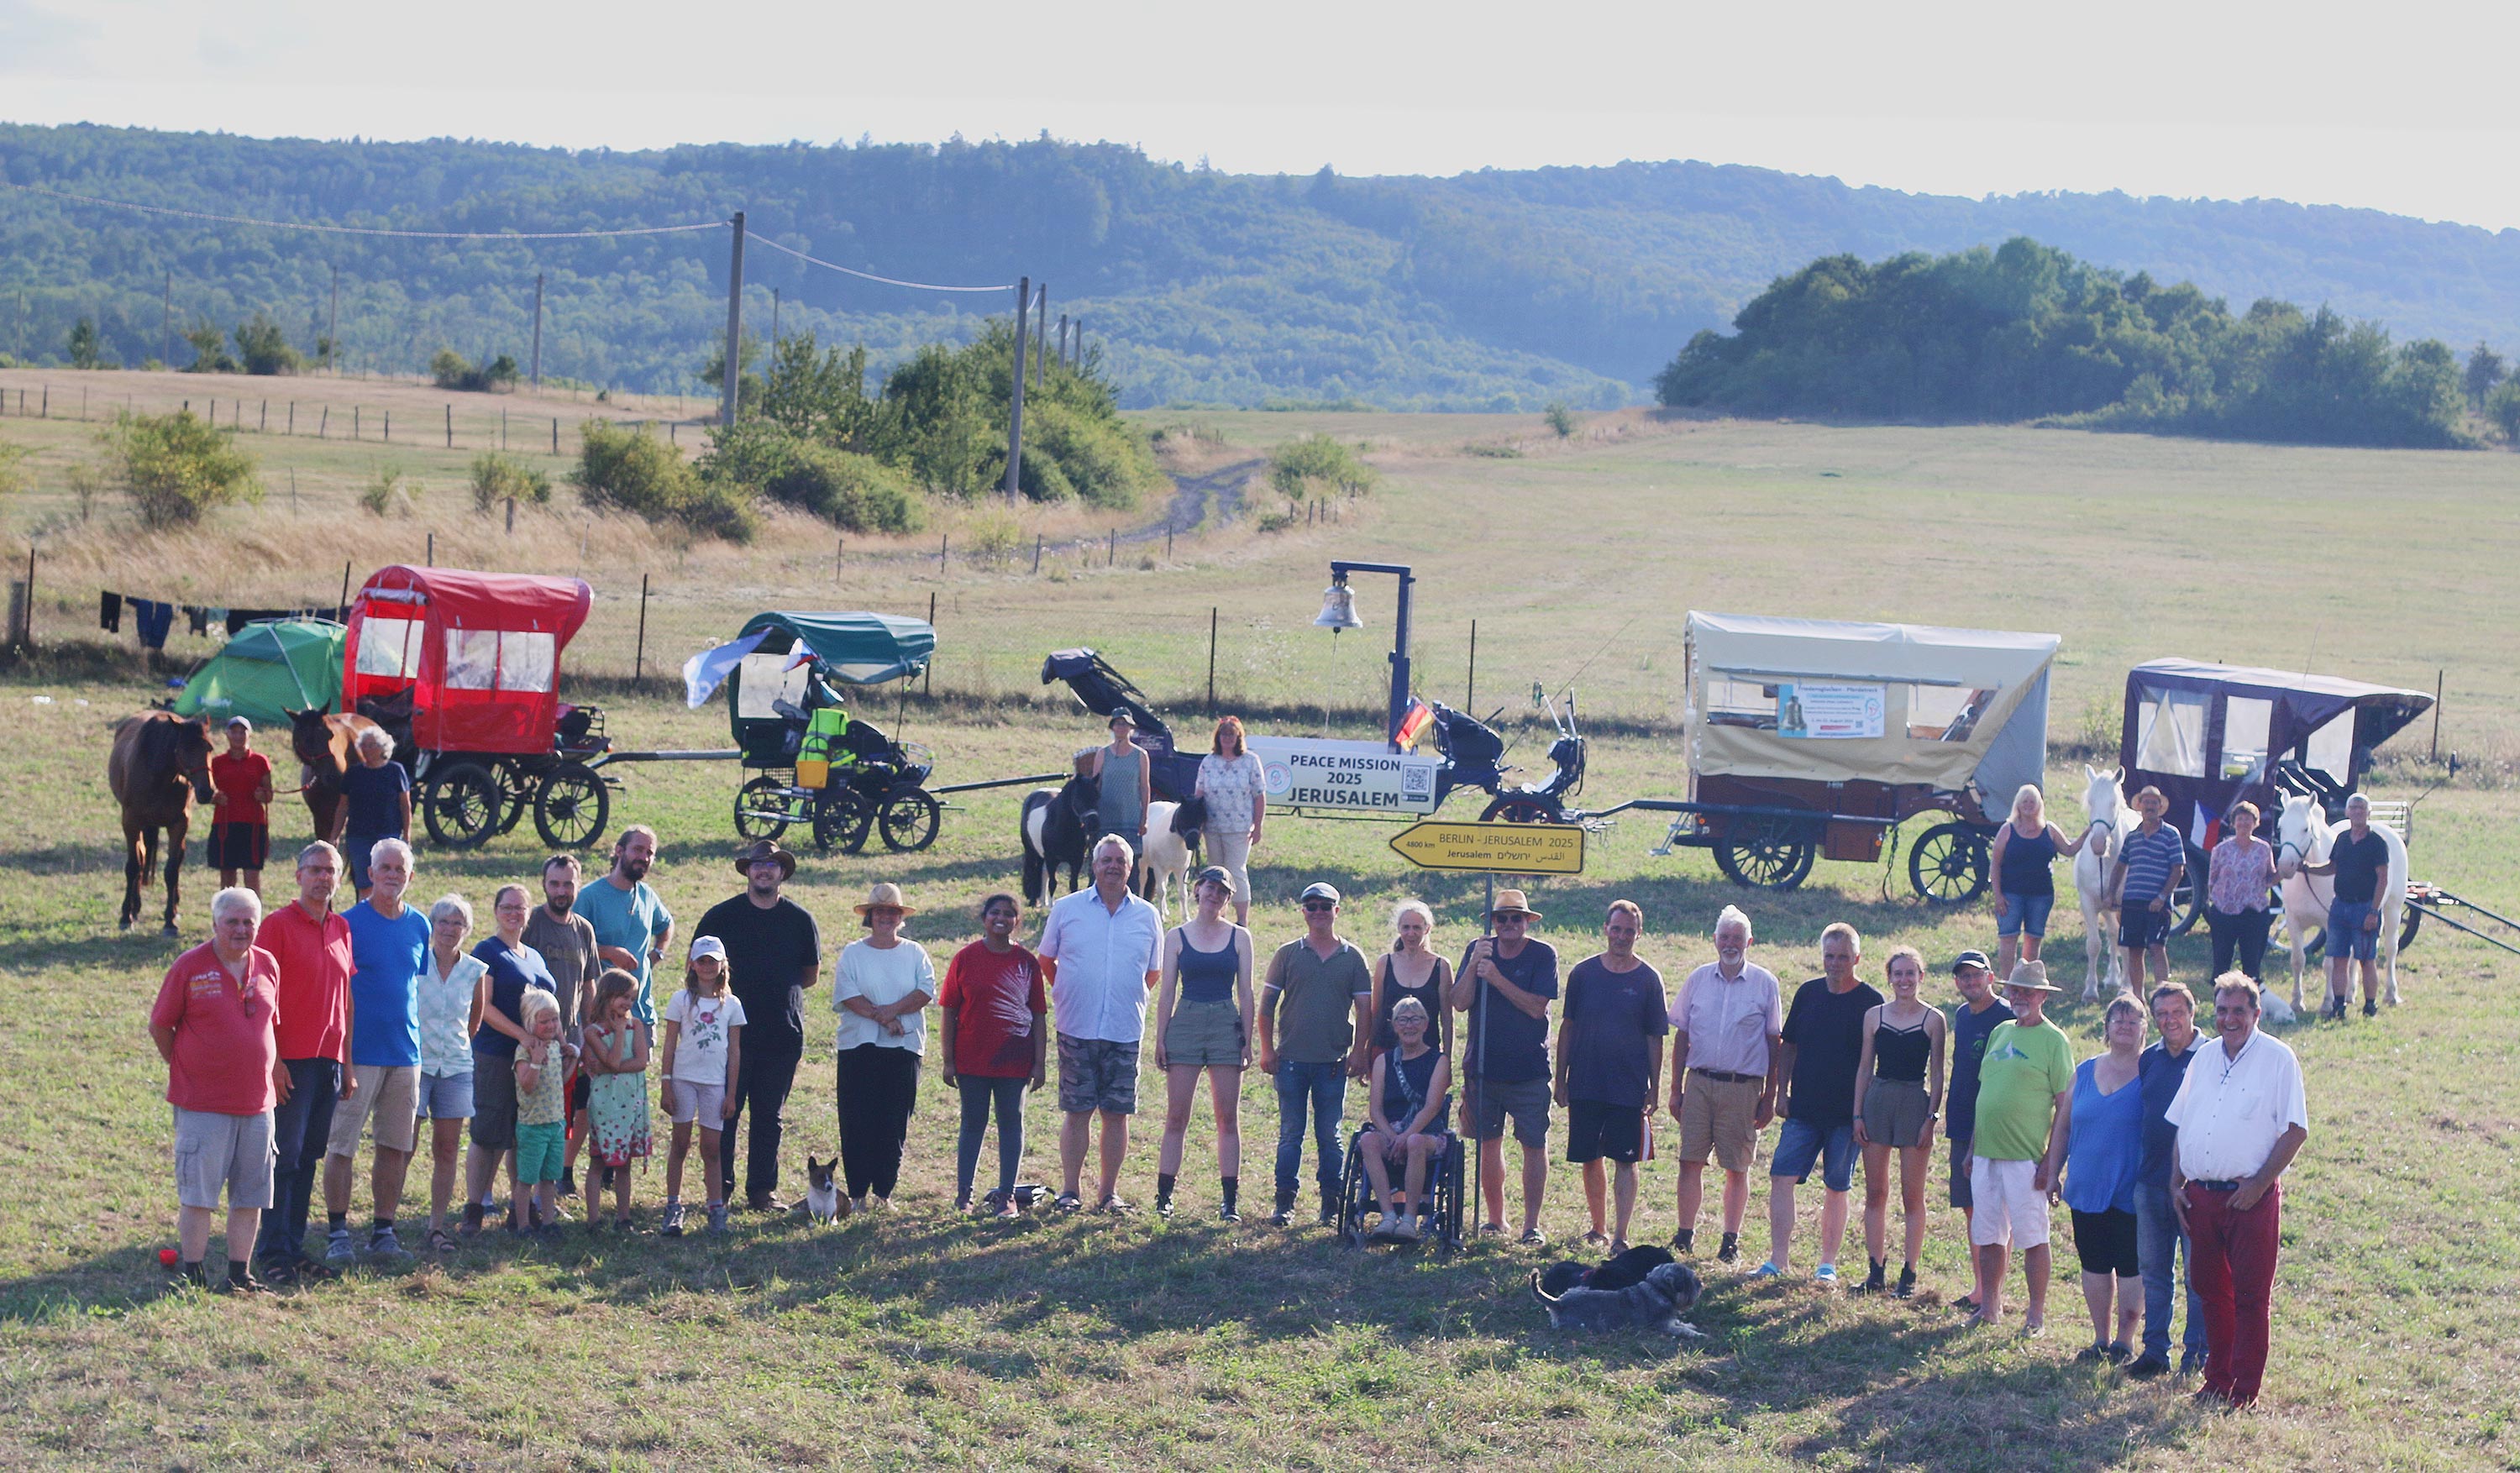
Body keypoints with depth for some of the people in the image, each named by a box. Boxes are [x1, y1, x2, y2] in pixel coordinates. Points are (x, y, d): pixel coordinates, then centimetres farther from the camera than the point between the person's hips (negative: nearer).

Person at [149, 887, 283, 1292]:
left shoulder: (267, 966, 7)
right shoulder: (189, 966, -7)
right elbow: (159, 1025, 0)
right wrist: (183, 1067, 4)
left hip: (257, 1102, 5)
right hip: (202, 1103, -5)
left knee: (250, 1196, 9)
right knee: (196, 1193, -1)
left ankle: (240, 1274, 17)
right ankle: (192, 1274, 7)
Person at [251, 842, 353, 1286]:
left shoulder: (341, 929, 14)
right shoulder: (277, 925, -5)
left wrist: (347, 1062, 15)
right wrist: (272, 1060, -15)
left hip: (330, 1061, 6)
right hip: (293, 1060, -6)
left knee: (309, 1158, 10)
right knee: (284, 1157, -5)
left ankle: (295, 1245, 15)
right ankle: (273, 1250, 0)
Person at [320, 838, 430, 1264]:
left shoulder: (419, 926, 10)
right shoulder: (349, 924, -6)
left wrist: (415, 1039, 14)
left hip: (406, 1052, 5)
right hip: (359, 1051, -5)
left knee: (396, 1147, 8)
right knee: (341, 1144, -3)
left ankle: (383, 1232, 16)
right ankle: (337, 1232, 4)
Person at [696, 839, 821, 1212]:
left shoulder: (800, 919, 8)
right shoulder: (722, 915, 3)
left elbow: (812, 974, 16)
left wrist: (777, 987, 6)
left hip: (783, 1033, 2)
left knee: (770, 1117, 7)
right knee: (724, 1113, -1)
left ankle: (763, 1190, 14)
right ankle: (720, 1190, 7)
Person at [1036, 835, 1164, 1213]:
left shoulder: (1148, 916, 8)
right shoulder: (1066, 909, 5)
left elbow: (1153, 972, 17)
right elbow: (1046, 960, 14)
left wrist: (1129, 999, 12)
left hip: (1125, 1030, 1)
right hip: (1077, 1028, -1)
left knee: (1117, 1112, 3)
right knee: (1077, 1111, 0)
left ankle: (1108, 1190, 11)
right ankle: (1069, 1190, 6)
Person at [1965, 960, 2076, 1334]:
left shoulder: (2053, 1040, -5)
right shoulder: (2000, 1033, 15)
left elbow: (2065, 1106, -8)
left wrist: (2051, 1160, -14)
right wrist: (1972, 1148, 18)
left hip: (2026, 1157, -6)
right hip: (1986, 1154, 6)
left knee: (2032, 1237, -2)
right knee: (1987, 1235, 11)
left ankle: (2036, 1316, 5)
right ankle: (1989, 1307, 22)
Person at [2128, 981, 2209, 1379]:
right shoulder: (2150, 1059, 11)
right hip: (2151, 1178, 6)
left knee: (2197, 1271, 1)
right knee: (2153, 1268, 11)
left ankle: (2196, 1352, 9)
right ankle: (2154, 1349, 18)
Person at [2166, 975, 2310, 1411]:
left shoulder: (2277, 1059, -4)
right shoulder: (2204, 1060, 14)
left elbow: (2296, 1130, -9)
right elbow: (2181, 1125, 19)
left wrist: (2259, 1184, -14)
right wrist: (2176, 1183, 8)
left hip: (2250, 1195, -6)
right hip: (2201, 1193, 6)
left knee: (2250, 1296, -2)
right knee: (2210, 1289, 11)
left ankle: (2244, 1389, 4)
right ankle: (2217, 1380, 22)